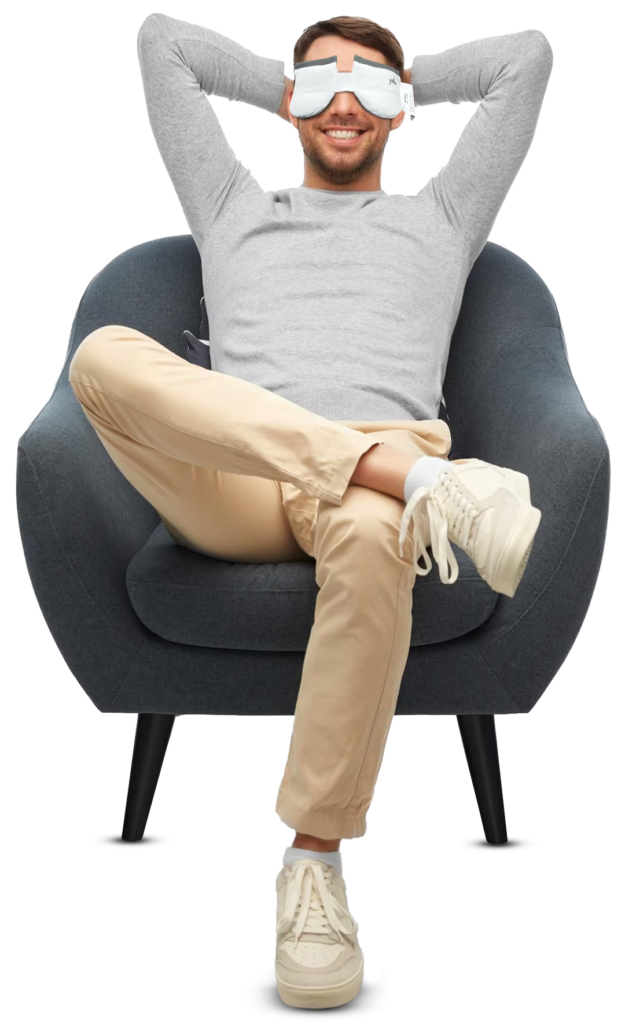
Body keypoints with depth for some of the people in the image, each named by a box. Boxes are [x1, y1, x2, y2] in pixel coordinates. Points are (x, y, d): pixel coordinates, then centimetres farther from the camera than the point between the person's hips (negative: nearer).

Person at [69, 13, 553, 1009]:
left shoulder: (440, 215, 32)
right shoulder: (233, 207, 34)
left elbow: (529, 53, 35)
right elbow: (161, 39, 41)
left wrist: (409, 82, 44)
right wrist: (285, 85, 46)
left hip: (366, 492, -1)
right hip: (228, 487, 1)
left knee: (371, 536, -41)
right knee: (106, 353, -30)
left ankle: (314, 860, -27)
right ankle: (428, 478, -40)